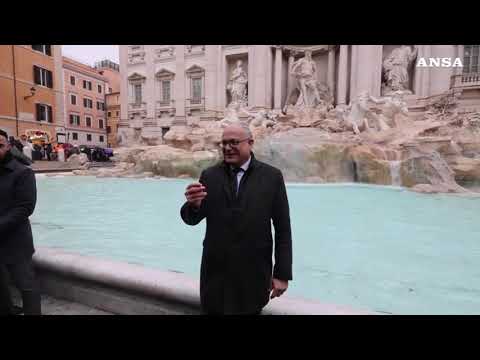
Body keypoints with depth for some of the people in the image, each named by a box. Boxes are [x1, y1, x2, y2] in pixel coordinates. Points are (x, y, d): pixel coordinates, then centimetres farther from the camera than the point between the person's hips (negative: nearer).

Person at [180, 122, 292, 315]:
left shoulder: (272, 176, -6)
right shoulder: (209, 175, -2)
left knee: (249, 311, 16)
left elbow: (283, 228, -5)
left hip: (254, 273, -1)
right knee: (212, 311, 18)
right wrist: (193, 205, -28)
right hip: (215, 271, 2)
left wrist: (282, 273, -4)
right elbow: (191, 219, -5)